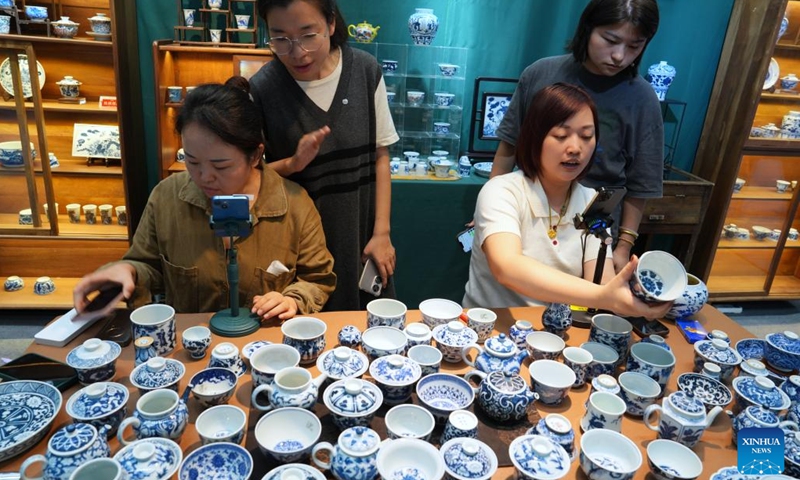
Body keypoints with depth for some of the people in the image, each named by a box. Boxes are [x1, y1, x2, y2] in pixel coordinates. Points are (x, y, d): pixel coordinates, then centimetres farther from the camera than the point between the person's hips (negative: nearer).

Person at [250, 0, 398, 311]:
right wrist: (293, 163, -23)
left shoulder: (366, 71, -7)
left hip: (360, 236, 2)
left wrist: (381, 232, -4)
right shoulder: (261, 90, -12)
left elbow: (380, 157, -1)